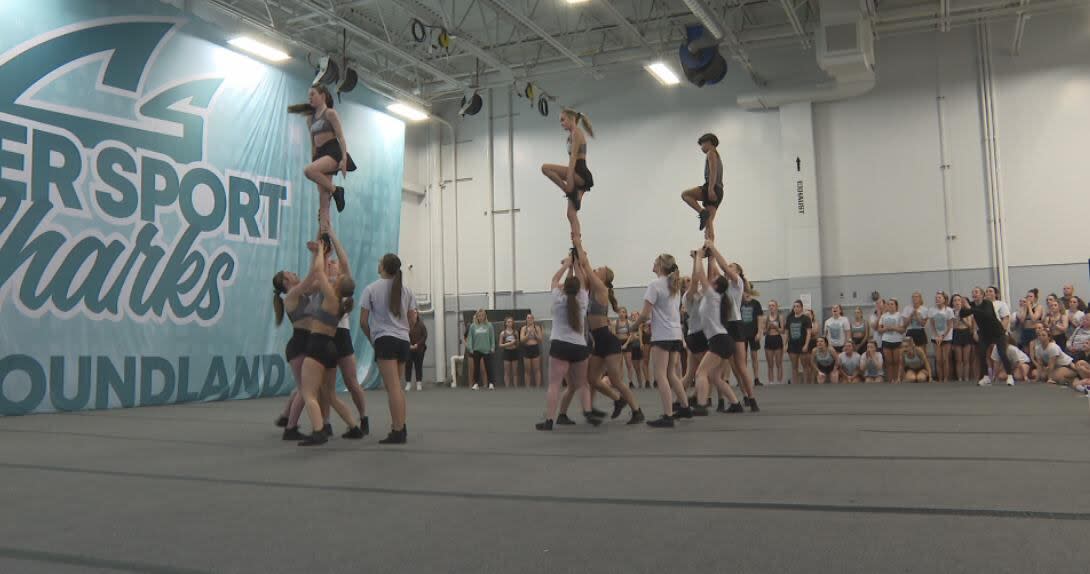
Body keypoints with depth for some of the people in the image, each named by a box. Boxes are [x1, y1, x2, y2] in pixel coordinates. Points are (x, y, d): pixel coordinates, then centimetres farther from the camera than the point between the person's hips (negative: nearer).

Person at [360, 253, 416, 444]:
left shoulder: (371, 289, -1)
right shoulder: (406, 290, 11)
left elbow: (363, 322, -1)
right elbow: (412, 319, 10)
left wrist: (371, 339, 14)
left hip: (385, 340, -5)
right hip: (403, 340, 6)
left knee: (393, 387, -9)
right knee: (396, 386, 16)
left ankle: (398, 432, -12)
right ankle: (400, 427, 19)